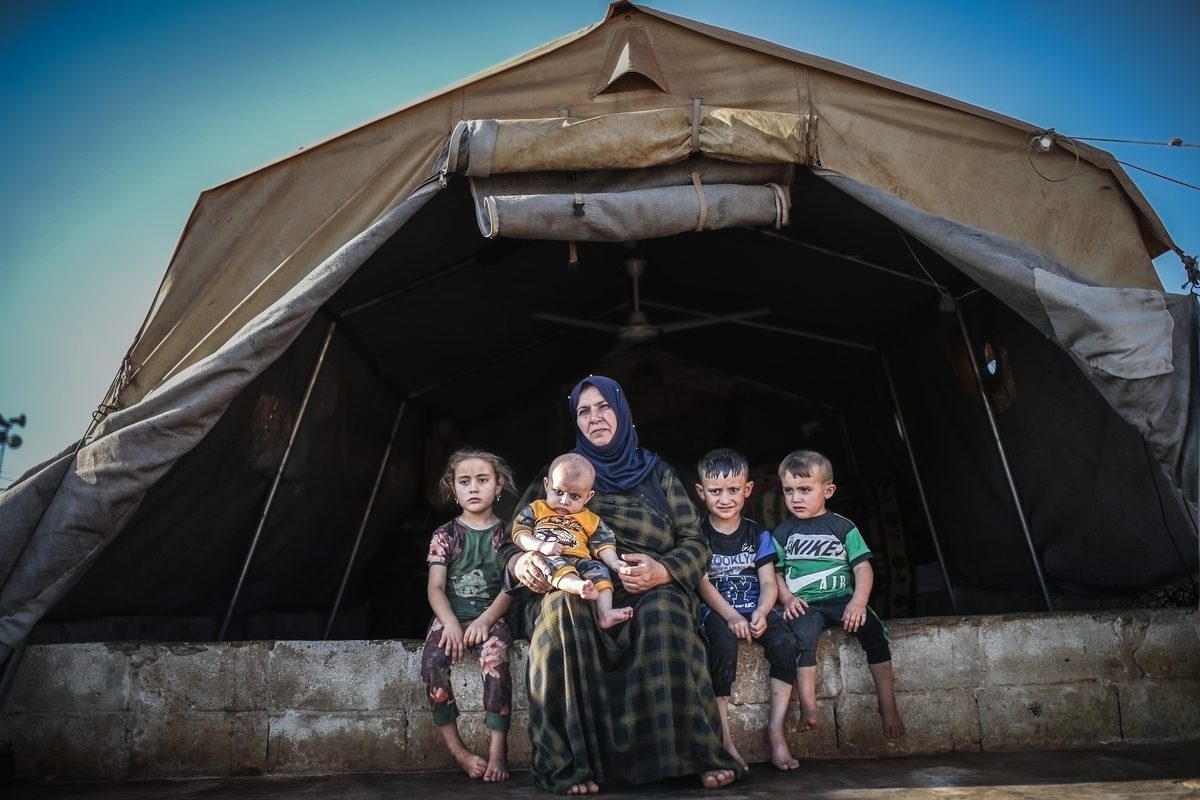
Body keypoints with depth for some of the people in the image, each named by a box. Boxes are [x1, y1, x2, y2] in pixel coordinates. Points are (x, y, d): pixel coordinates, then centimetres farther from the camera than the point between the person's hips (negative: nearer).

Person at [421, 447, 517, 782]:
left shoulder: (505, 533, 6)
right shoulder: (445, 535, 7)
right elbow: (436, 586, -1)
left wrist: (486, 620, -17)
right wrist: (450, 622, -19)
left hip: (491, 615, -1)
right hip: (452, 615, 1)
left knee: (494, 655, -32)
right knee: (432, 660, -28)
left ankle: (498, 748, -25)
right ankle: (455, 747, -16)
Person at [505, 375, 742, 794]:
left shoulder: (657, 473, 14)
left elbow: (695, 543, 7)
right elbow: (516, 538, 10)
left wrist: (662, 571, -16)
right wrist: (521, 562, -16)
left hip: (650, 594, 0)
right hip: (579, 592, 0)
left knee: (663, 613, -35)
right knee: (561, 608, -35)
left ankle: (698, 753, -25)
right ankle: (569, 763, -30)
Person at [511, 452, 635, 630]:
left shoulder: (590, 520, 25)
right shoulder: (536, 509, 20)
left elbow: (603, 545, 16)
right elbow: (519, 535, 7)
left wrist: (614, 562, -6)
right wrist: (541, 546, -11)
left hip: (579, 560, 3)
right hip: (545, 559, -2)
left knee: (598, 568, -26)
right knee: (554, 564, -35)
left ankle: (605, 612, -40)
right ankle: (579, 586, -62)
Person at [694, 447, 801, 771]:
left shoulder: (758, 534, 9)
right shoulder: (698, 535, 1)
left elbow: (768, 583, 1)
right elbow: (703, 584, -8)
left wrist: (761, 612, -21)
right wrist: (731, 616, -24)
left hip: (754, 609, 3)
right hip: (715, 611, -2)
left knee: (784, 641, -26)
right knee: (724, 643, -33)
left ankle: (776, 727, -16)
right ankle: (723, 734, -23)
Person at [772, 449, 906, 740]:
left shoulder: (843, 527, 6)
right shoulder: (783, 533, 11)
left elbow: (863, 568, 1)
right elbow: (775, 572, 10)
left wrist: (858, 602, -14)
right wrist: (787, 599, -9)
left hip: (841, 599, 1)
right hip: (803, 604, 0)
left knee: (873, 629, -26)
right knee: (803, 634, -32)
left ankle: (888, 706, -18)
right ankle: (808, 709, -31)